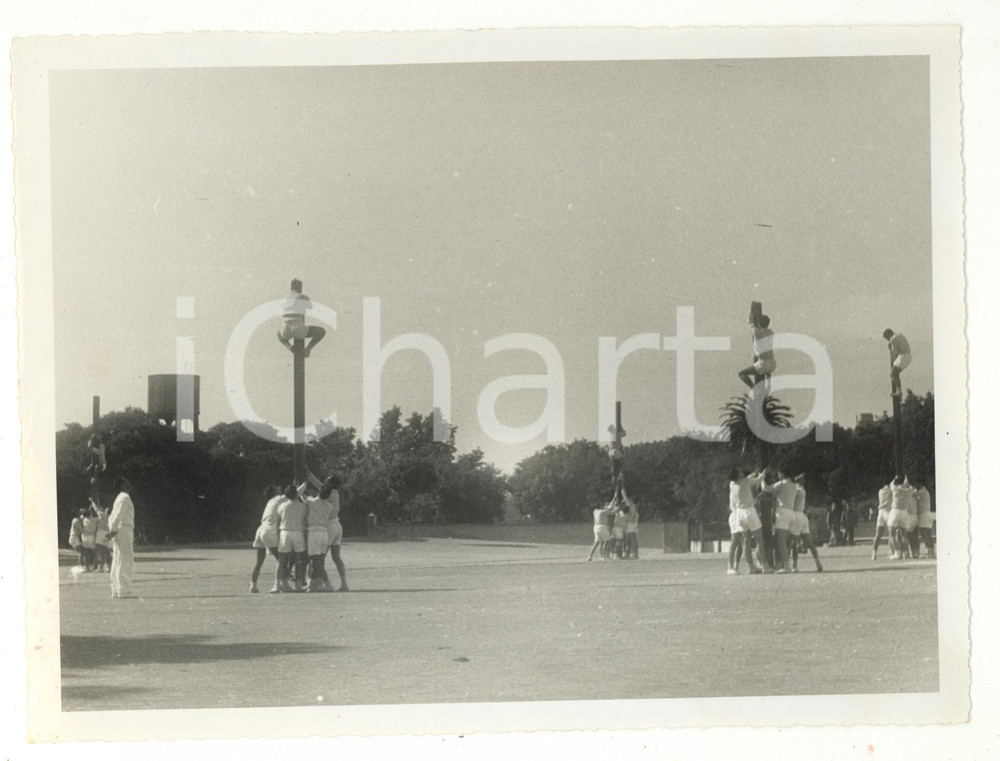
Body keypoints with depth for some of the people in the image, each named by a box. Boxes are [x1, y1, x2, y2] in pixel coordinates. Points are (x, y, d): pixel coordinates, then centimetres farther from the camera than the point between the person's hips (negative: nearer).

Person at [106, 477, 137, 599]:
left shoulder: (119, 498, 22)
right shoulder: (125, 498, -8)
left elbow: (112, 518, 22)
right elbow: (118, 515, -18)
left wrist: (112, 531, 16)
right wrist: (113, 531, -23)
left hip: (118, 533, 10)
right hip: (124, 530, -10)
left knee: (117, 562, 9)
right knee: (125, 561, -11)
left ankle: (116, 591, 9)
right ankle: (124, 590, -15)